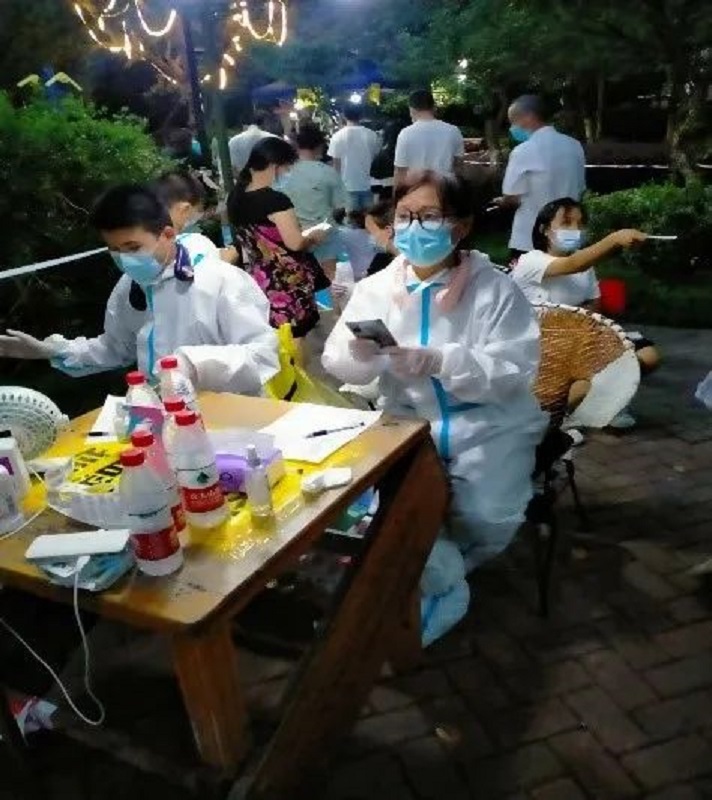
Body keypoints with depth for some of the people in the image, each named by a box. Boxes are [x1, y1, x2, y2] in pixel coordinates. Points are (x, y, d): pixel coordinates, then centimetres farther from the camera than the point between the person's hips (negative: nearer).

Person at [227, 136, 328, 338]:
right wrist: (315, 237, -1)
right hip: (285, 281, -8)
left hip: (256, 280, 8)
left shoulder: (236, 197, 4)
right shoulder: (275, 200, -21)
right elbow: (295, 243, -22)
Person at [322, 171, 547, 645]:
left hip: (490, 423, -2)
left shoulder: (494, 288, -6)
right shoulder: (376, 288, 3)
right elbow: (339, 367, -2)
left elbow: (516, 370, -16)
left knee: (486, 516, -23)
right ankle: (445, 583, 3)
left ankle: (423, 571, 11)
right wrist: (360, 353, -27)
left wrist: (440, 362, -31)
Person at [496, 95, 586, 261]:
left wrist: (500, 201, 10)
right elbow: (580, 190, 13)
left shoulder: (524, 151, -15)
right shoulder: (575, 146, 5)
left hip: (528, 242, -6)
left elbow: (511, 199, -11)